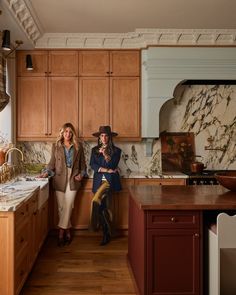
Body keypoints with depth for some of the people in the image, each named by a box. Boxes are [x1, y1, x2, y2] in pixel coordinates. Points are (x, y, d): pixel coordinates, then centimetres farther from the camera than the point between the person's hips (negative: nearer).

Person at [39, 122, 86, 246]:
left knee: (68, 206, -5)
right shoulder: (56, 146, 7)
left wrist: (82, 174, -3)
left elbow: (82, 163, 12)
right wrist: (46, 172, -7)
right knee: (62, 207, 2)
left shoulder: (78, 146, 8)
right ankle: (67, 231, 14)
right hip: (60, 179, 1)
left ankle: (61, 232, 4)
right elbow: (52, 163, 9)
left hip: (73, 179, 0)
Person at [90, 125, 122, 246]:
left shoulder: (116, 150, 4)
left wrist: (106, 155, -19)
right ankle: (107, 234, 17)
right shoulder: (95, 150, 13)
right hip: (99, 181, 4)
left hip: (110, 180, -4)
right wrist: (106, 170, -9)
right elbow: (92, 165, 1)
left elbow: (113, 166, -7)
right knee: (105, 207, 5)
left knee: (96, 201, -25)